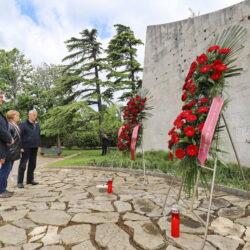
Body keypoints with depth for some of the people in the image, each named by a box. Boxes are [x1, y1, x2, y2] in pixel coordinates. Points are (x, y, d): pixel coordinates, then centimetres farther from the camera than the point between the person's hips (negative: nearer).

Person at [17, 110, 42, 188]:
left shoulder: (37, 125, 12)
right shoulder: (23, 124, -6)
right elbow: (19, 135, -9)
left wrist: (39, 145, 10)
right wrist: (20, 147, -15)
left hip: (34, 147, 6)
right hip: (26, 147, -6)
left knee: (32, 164, 12)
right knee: (23, 165, 0)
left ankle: (30, 179, 23)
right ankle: (20, 182, 7)